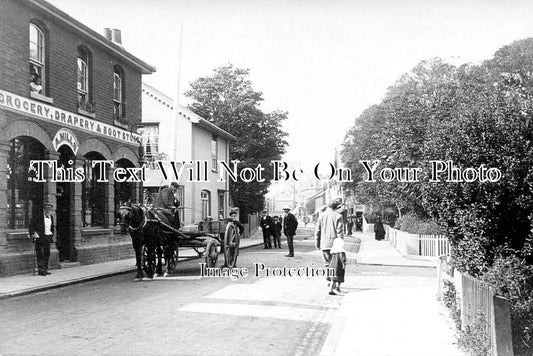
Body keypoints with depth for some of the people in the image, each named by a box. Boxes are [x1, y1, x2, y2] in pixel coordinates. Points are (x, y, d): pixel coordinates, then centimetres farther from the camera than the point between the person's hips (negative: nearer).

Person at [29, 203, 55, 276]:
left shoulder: (51, 217, 13)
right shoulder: (38, 216, -6)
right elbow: (31, 225, -5)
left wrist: (52, 234, 20)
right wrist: (32, 234, -12)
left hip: (48, 237, 6)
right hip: (40, 237, -6)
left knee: (47, 253, 6)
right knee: (40, 254, -8)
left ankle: (45, 270, 12)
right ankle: (41, 270, -8)